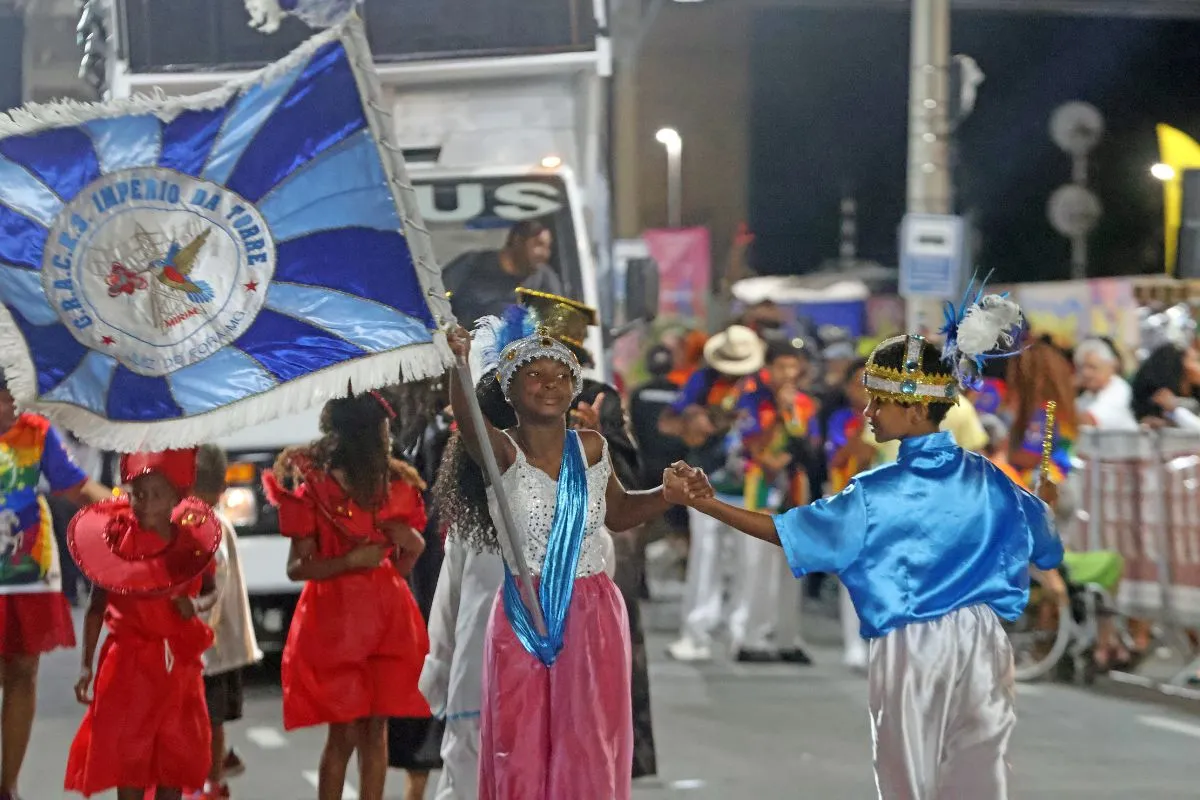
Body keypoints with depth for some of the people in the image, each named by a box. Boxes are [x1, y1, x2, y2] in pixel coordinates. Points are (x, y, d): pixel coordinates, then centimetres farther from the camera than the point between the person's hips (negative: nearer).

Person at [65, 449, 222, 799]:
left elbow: (211, 591, 12)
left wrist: (197, 605, -12)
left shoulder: (193, 543, -3)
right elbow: (96, 608, -3)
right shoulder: (115, 543, -9)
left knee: (177, 757, 8)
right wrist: (86, 664, -7)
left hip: (180, 663, 3)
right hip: (129, 661, -2)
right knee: (128, 757, -1)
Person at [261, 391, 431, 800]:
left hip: (387, 614, 5)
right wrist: (351, 560, -18)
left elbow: (412, 548, 21)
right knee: (345, 732, -5)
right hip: (335, 616, -5)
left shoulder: (394, 487, 8)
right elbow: (296, 567, -9)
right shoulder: (314, 490, -6)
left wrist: (411, 543, 1)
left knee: (376, 728, 4)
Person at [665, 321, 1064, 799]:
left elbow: (785, 532, -7)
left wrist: (700, 501, -4)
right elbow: (1042, 535, 16)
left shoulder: (876, 495, -10)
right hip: (979, 640, 4)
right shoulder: (987, 480, 2)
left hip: (911, 647, -3)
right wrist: (1044, 503, 40)